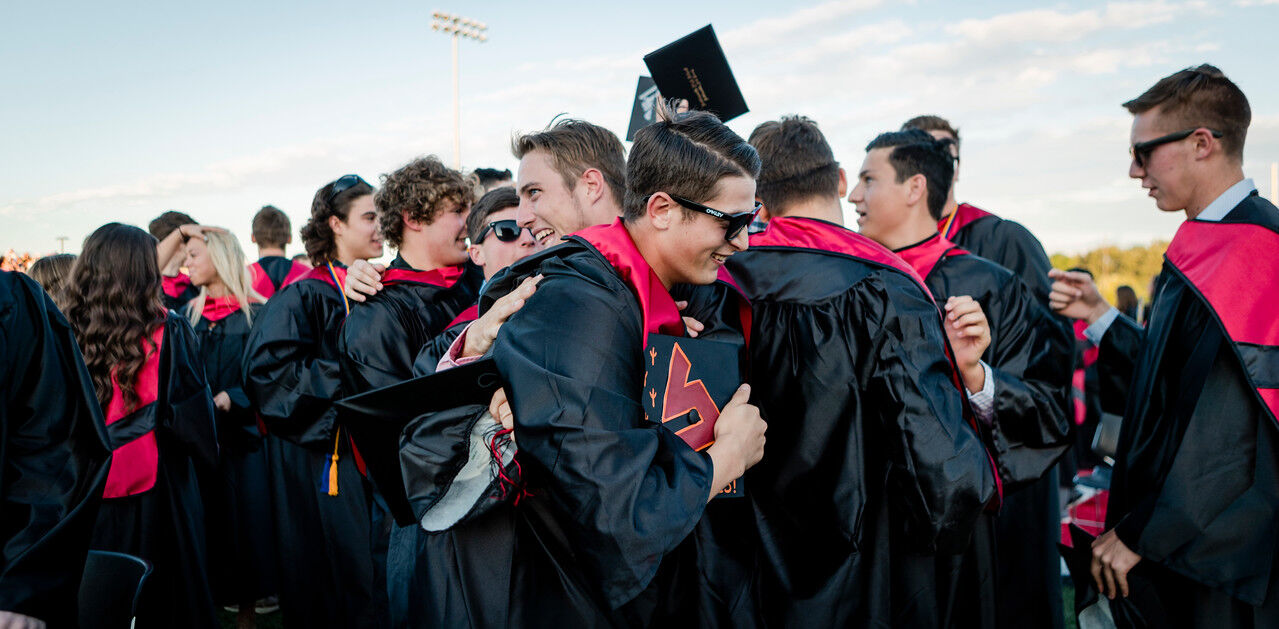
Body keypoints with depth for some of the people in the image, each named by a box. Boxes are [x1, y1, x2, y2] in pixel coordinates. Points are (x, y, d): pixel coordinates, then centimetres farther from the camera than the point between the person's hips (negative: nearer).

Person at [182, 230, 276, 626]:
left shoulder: (255, 314, -3)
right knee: (204, 521, 4)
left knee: (244, 517, 1)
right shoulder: (188, 315, 11)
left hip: (241, 434, -3)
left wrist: (226, 399, -20)